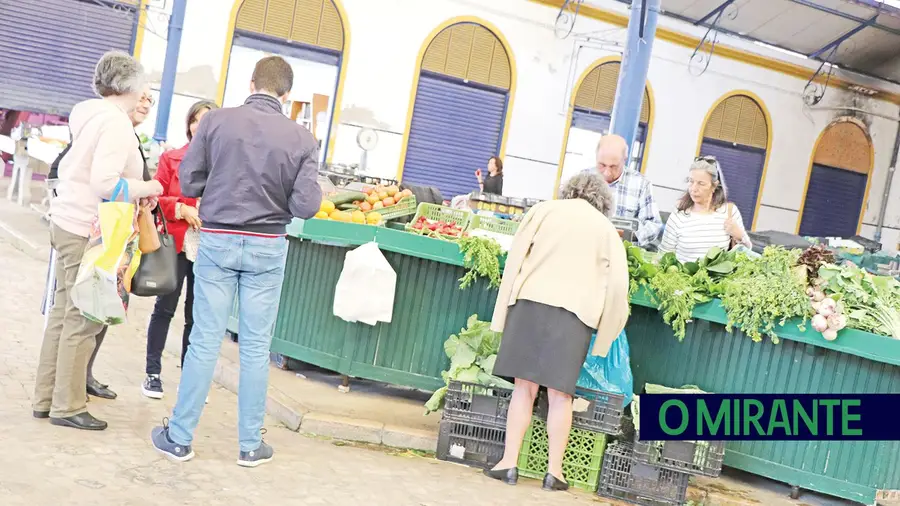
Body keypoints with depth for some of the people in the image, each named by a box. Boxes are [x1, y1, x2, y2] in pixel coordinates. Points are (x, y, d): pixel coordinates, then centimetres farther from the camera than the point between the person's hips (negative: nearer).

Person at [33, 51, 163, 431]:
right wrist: (147, 188, -9)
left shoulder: (89, 115, 14)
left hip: (68, 223, 9)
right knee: (82, 320, -2)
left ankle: (45, 398, 19)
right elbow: (105, 182, -24)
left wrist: (136, 191, 12)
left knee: (64, 313, 13)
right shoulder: (116, 122, -15)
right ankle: (67, 406, 6)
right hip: (88, 231, -9)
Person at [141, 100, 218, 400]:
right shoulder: (171, 159, 4)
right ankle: (153, 373, 17)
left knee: (196, 315, 9)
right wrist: (181, 209, -12)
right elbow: (156, 198, 2)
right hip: (175, 245, 0)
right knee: (165, 308, 6)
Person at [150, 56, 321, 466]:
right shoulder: (302, 138, -7)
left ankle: (179, 438, 16)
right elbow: (307, 205, -10)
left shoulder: (216, 121, -6)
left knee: (204, 341, 7)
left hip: (218, 240, 0)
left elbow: (188, 182, -2)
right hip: (267, 247, 0)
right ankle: (250, 445, 18)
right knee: (256, 347, 9)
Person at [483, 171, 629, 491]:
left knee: (525, 386, 3)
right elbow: (617, 284, 10)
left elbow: (516, 256, 7)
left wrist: (507, 304, 11)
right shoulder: (606, 229, 16)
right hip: (575, 310, 0)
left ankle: (509, 464, 4)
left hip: (531, 300, 0)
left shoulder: (544, 210, 14)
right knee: (560, 393, 4)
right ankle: (554, 471, 6)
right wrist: (607, 327, 20)